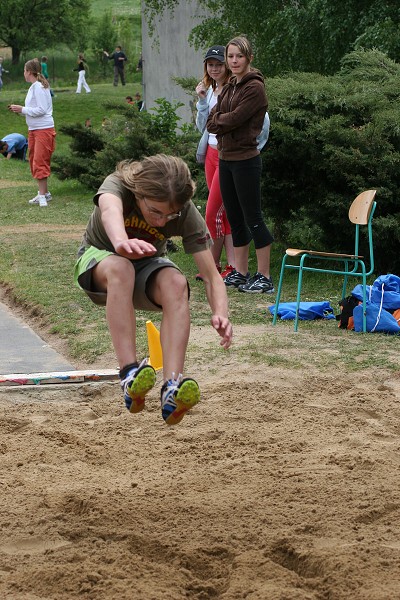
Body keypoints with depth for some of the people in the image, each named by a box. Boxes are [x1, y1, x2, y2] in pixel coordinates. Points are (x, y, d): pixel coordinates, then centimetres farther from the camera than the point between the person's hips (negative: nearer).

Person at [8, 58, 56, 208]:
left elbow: (41, 110, -20)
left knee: (40, 162, -11)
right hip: (33, 129, 10)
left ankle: (43, 195, -8)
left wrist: (22, 109, -15)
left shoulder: (39, 87, -14)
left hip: (43, 129, -10)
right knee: (34, 161, 13)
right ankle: (44, 192, 20)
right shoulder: (33, 87, 14)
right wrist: (20, 109, 5)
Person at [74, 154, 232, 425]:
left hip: (148, 268, 2)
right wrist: (121, 241, -78)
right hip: (98, 260, -2)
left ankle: (172, 388, -45)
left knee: (176, 283, -34)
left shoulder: (187, 214, -23)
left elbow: (212, 276, -26)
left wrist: (220, 313, -48)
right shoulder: (118, 186, -29)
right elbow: (110, 210, -54)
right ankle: (130, 375, -46)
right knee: (120, 268, -39)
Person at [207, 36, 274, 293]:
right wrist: (221, 121, -9)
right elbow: (212, 122, 9)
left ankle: (264, 277, 0)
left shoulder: (255, 88, -12)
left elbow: (234, 119, -19)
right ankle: (240, 272, 19)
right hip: (226, 158, 9)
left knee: (253, 217, -5)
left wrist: (218, 120, -2)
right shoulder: (229, 87, 15)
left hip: (245, 159, -9)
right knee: (235, 217, 12)